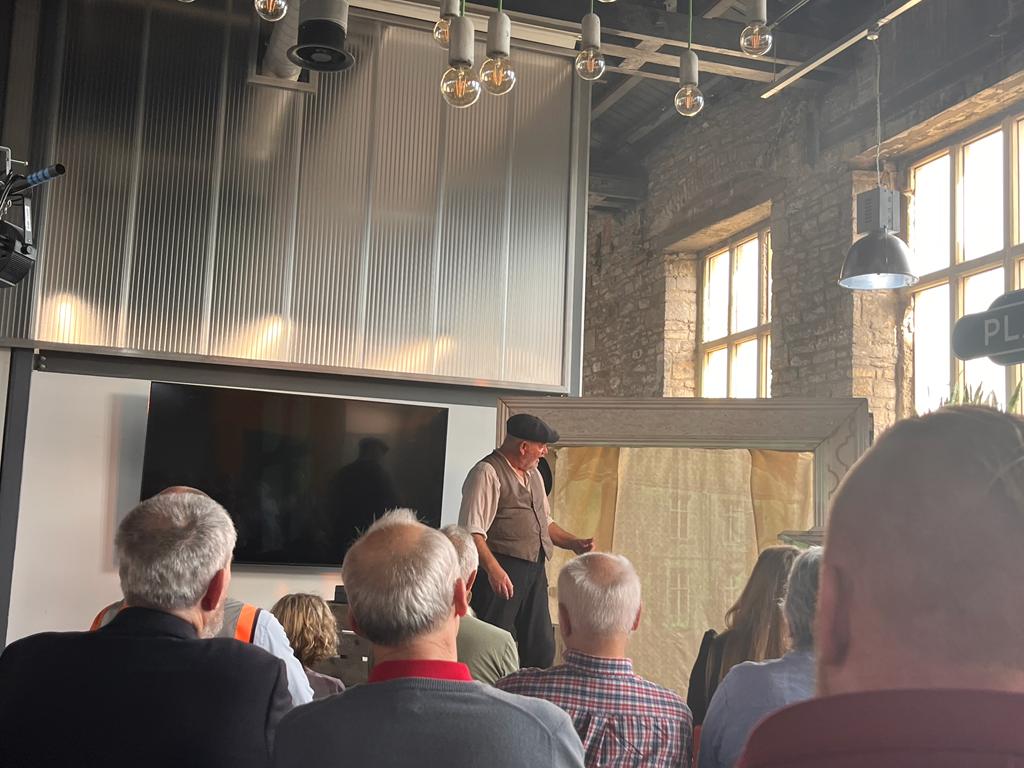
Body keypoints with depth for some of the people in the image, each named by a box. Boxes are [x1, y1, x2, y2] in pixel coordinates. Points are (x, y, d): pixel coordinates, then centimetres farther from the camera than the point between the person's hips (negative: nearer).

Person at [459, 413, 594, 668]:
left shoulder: (533, 475, 19)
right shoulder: (487, 473, -10)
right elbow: (472, 532, -18)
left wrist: (574, 543, 14)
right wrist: (494, 570, -28)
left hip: (535, 570, 9)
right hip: (502, 571, -9)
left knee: (542, 648, 11)